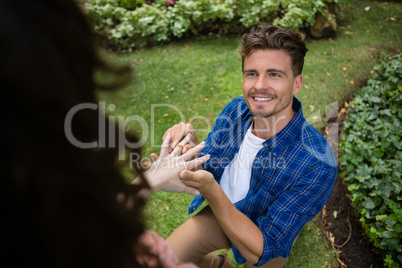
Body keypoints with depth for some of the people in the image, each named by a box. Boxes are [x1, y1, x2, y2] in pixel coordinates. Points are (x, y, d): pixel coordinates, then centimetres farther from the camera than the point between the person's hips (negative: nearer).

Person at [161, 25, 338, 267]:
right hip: (219, 212, 4)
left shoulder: (317, 166, -37)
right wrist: (190, 151, -33)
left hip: (265, 237, -3)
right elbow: (204, 174, -9)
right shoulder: (236, 110, -20)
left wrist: (211, 191, -46)